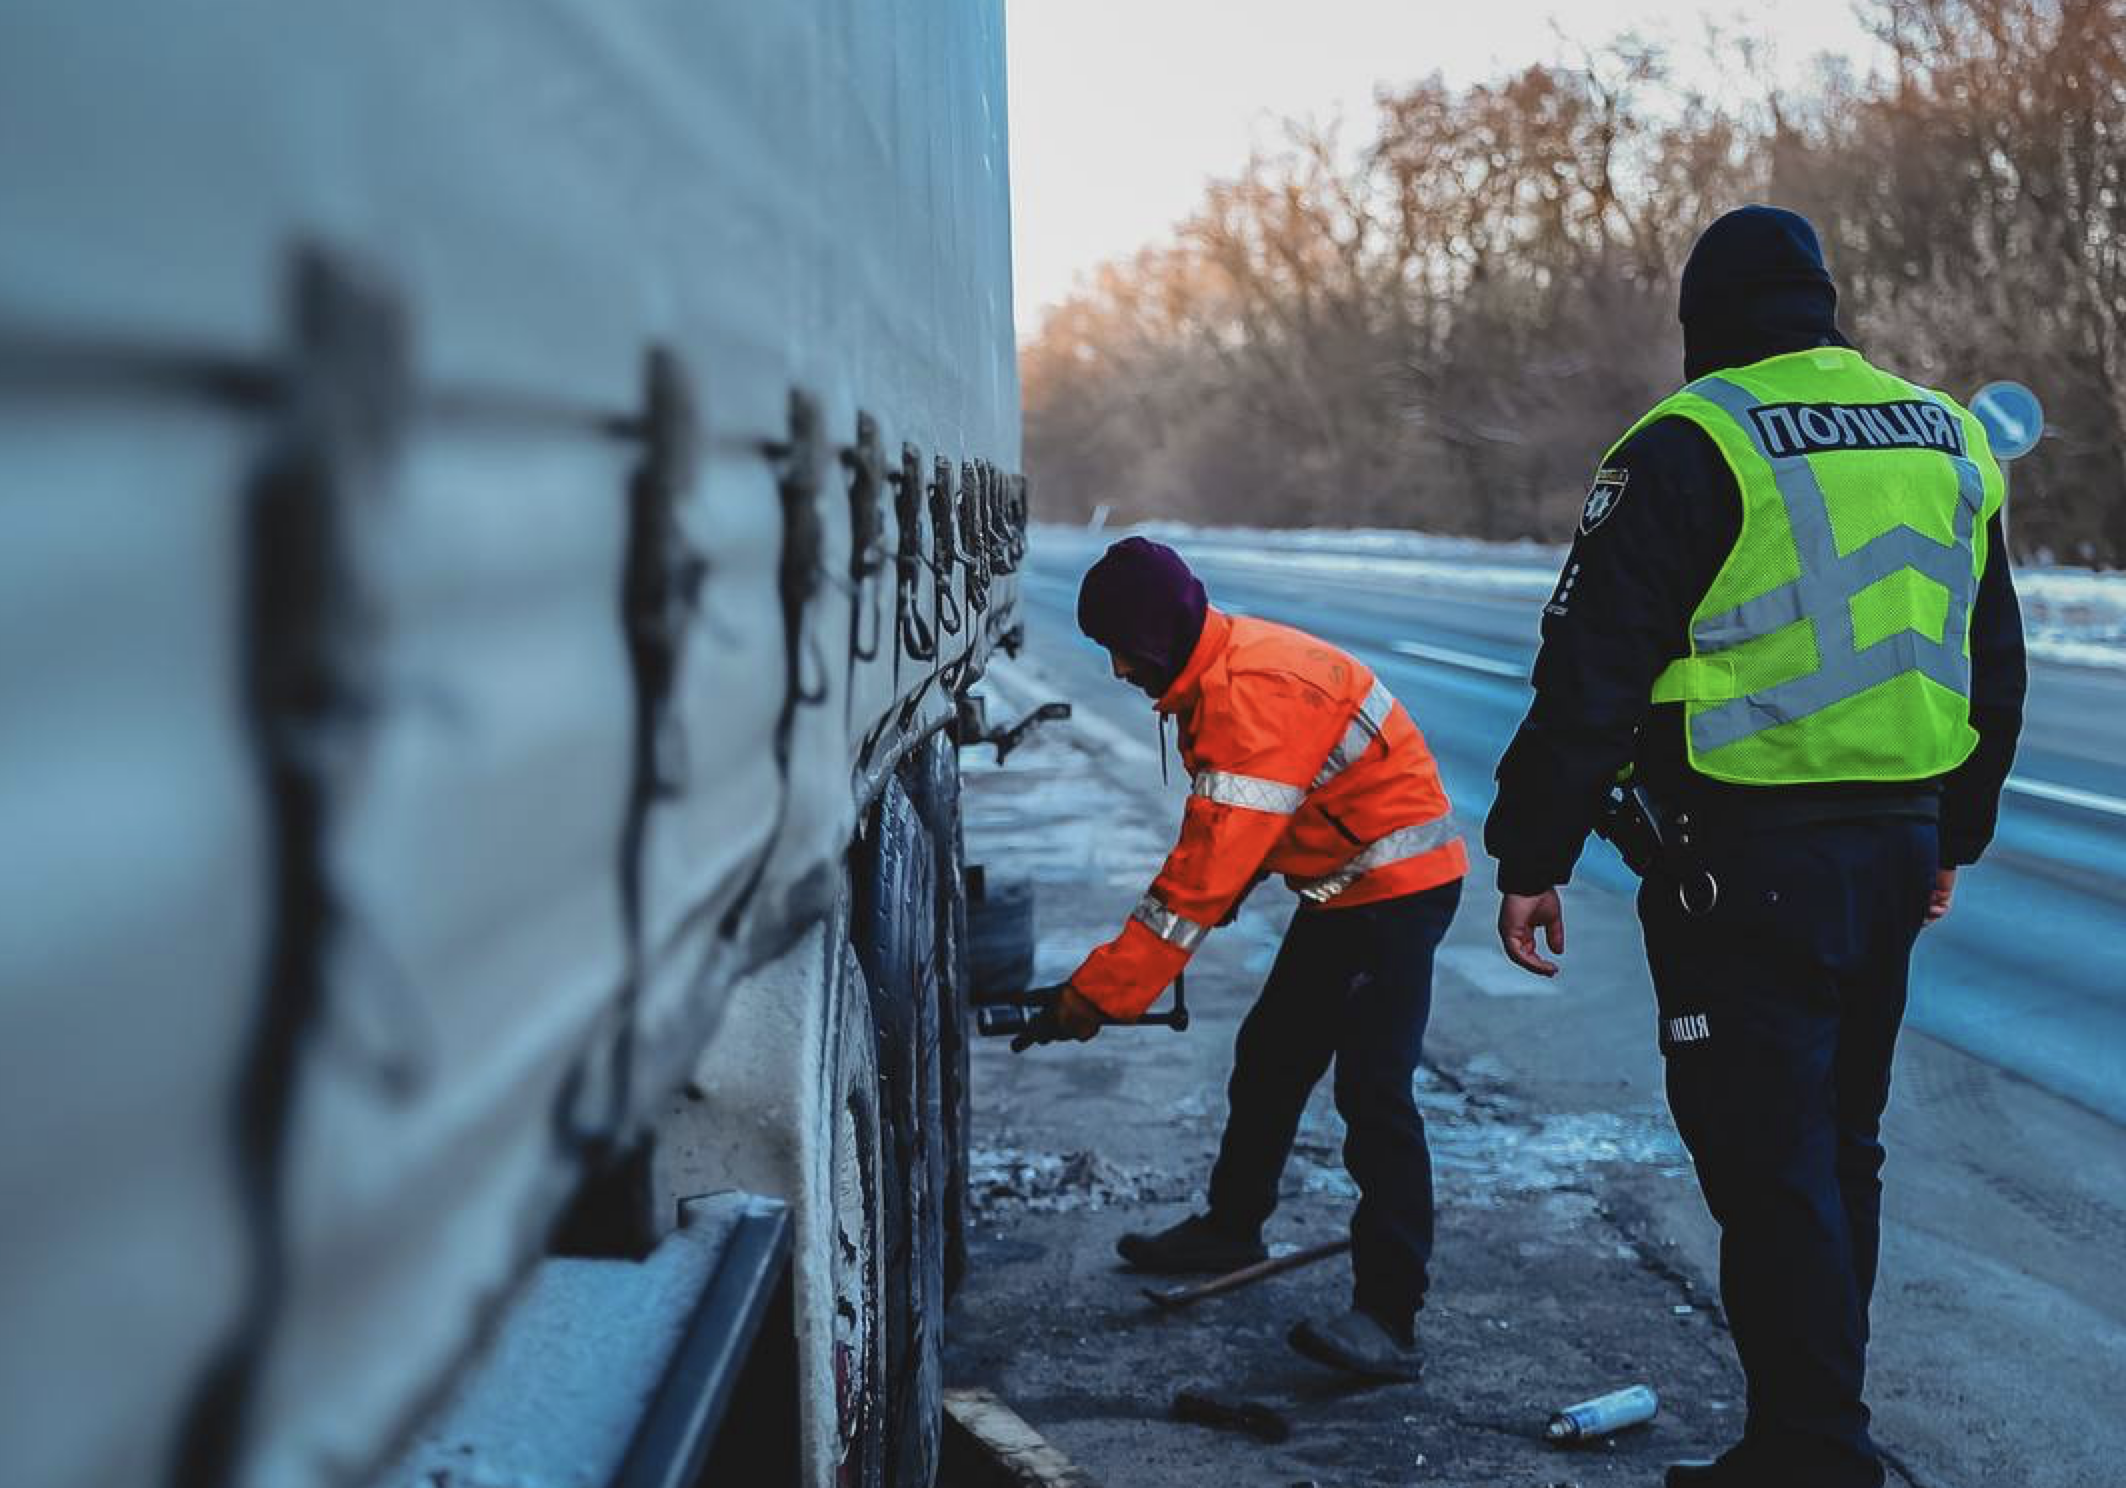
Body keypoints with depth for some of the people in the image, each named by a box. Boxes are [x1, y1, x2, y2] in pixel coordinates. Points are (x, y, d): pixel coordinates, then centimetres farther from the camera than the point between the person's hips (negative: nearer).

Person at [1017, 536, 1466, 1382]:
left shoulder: (1254, 694, -28)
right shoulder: (1210, 680, 4)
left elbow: (1210, 873, -31)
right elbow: (1213, 847, 10)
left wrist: (1101, 992, -28)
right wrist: (1121, 977, 3)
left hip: (1399, 882, -10)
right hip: (1341, 884, 11)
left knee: (1372, 1084, -17)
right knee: (1270, 1056, 20)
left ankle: (1389, 1318, -17)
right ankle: (1231, 1227, 38)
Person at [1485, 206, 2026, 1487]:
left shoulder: (1691, 447, -10)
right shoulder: (1950, 443, 11)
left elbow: (1592, 671, -13)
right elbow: (1995, 668, 20)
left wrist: (1533, 856, -7)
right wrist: (1953, 835, 29)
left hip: (1748, 863, -7)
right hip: (1895, 850, 7)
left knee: (1770, 1165, -1)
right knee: (1842, 1150, 17)